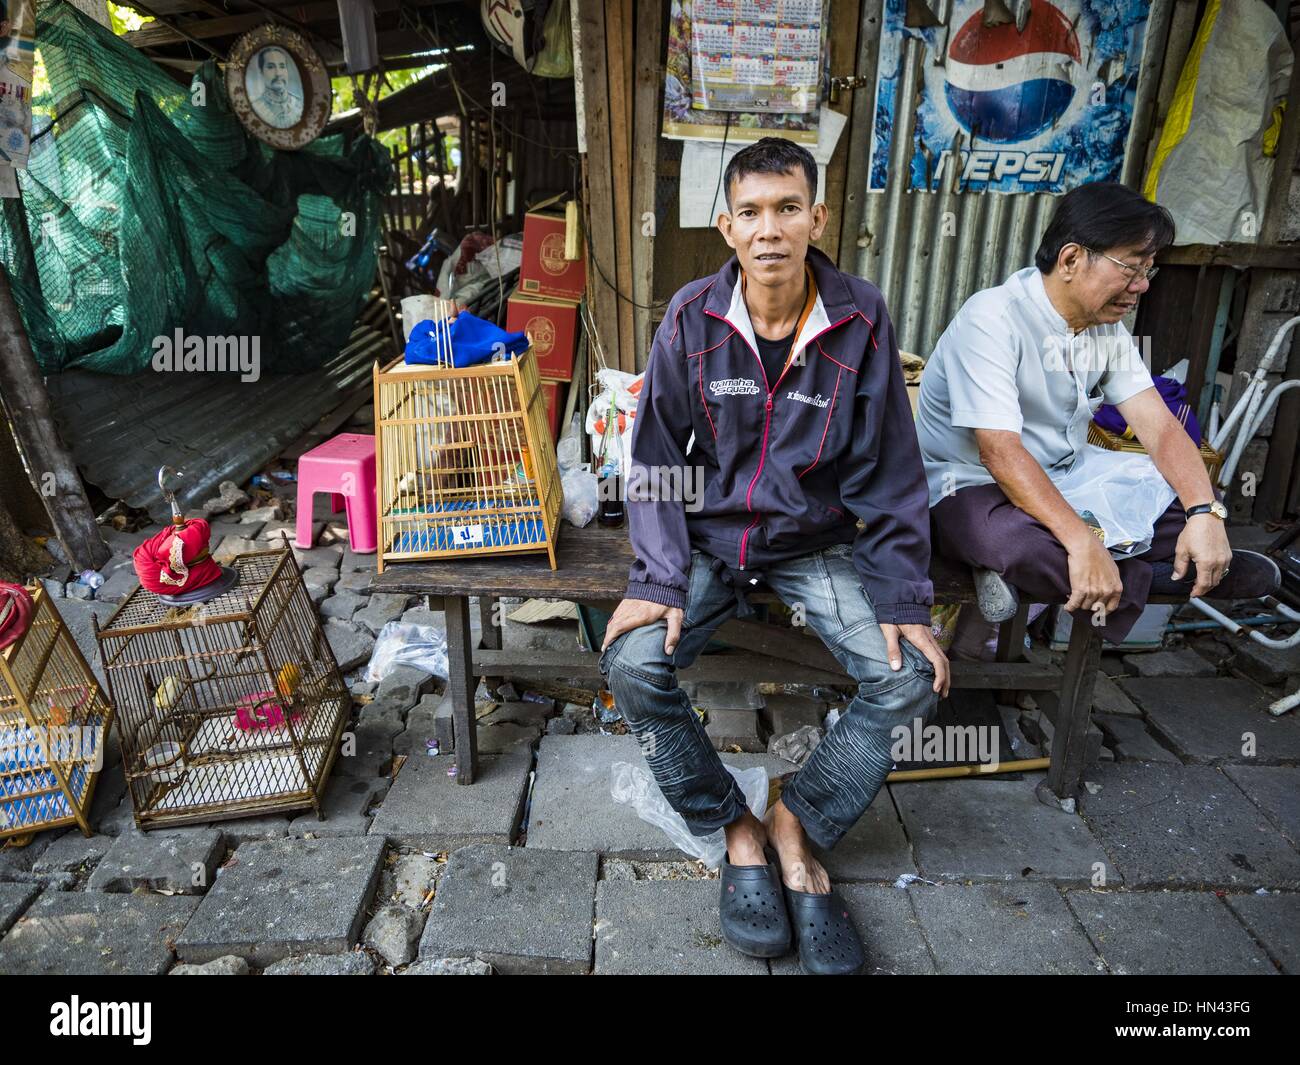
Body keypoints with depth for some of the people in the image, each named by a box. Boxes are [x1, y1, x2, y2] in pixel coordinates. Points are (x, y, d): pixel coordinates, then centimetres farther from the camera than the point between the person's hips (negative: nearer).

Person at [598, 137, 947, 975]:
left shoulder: (862, 320, -8)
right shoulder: (693, 318, -7)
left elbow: (887, 472, -4)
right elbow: (657, 462, -5)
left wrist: (903, 600, -9)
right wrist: (658, 579, -15)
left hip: (817, 543, 1)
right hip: (709, 536, 0)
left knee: (913, 676, -19)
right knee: (633, 664, -22)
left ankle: (798, 824, 5)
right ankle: (736, 828, 2)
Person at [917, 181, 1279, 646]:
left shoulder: (1107, 327, 5)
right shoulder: (993, 319, -21)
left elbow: (1158, 425, -1)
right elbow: (999, 451, -30)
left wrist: (1206, 512, -18)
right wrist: (1082, 541, -39)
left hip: (1063, 485, 8)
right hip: (972, 488, -8)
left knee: (1199, 503, 1)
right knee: (1015, 540, -39)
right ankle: (1151, 578, -12)